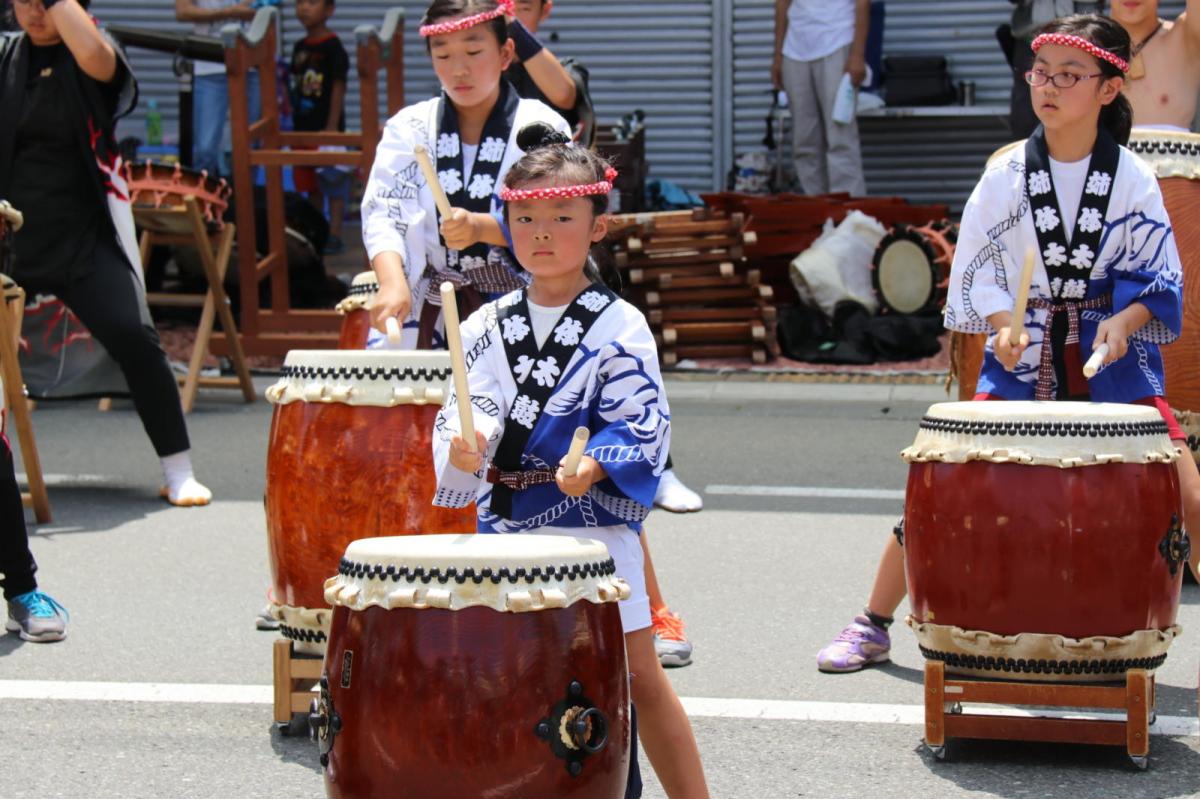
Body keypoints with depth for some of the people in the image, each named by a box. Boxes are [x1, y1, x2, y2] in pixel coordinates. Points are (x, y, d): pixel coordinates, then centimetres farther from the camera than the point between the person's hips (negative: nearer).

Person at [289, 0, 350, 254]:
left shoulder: (333, 47, -11)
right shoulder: (300, 47, 10)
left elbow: (338, 88, -13)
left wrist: (332, 126, -16)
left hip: (326, 128, -7)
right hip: (304, 127, 7)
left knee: (333, 183, -2)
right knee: (310, 184, 14)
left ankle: (334, 235, 1)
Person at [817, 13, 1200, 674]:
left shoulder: (1133, 179, -4)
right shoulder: (1007, 175, -3)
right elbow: (976, 272, 2)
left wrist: (1122, 321, -20)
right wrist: (1004, 325, -16)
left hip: (1114, 355, 0)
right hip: (1023, 355, 0)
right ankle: (872, 626, 10)